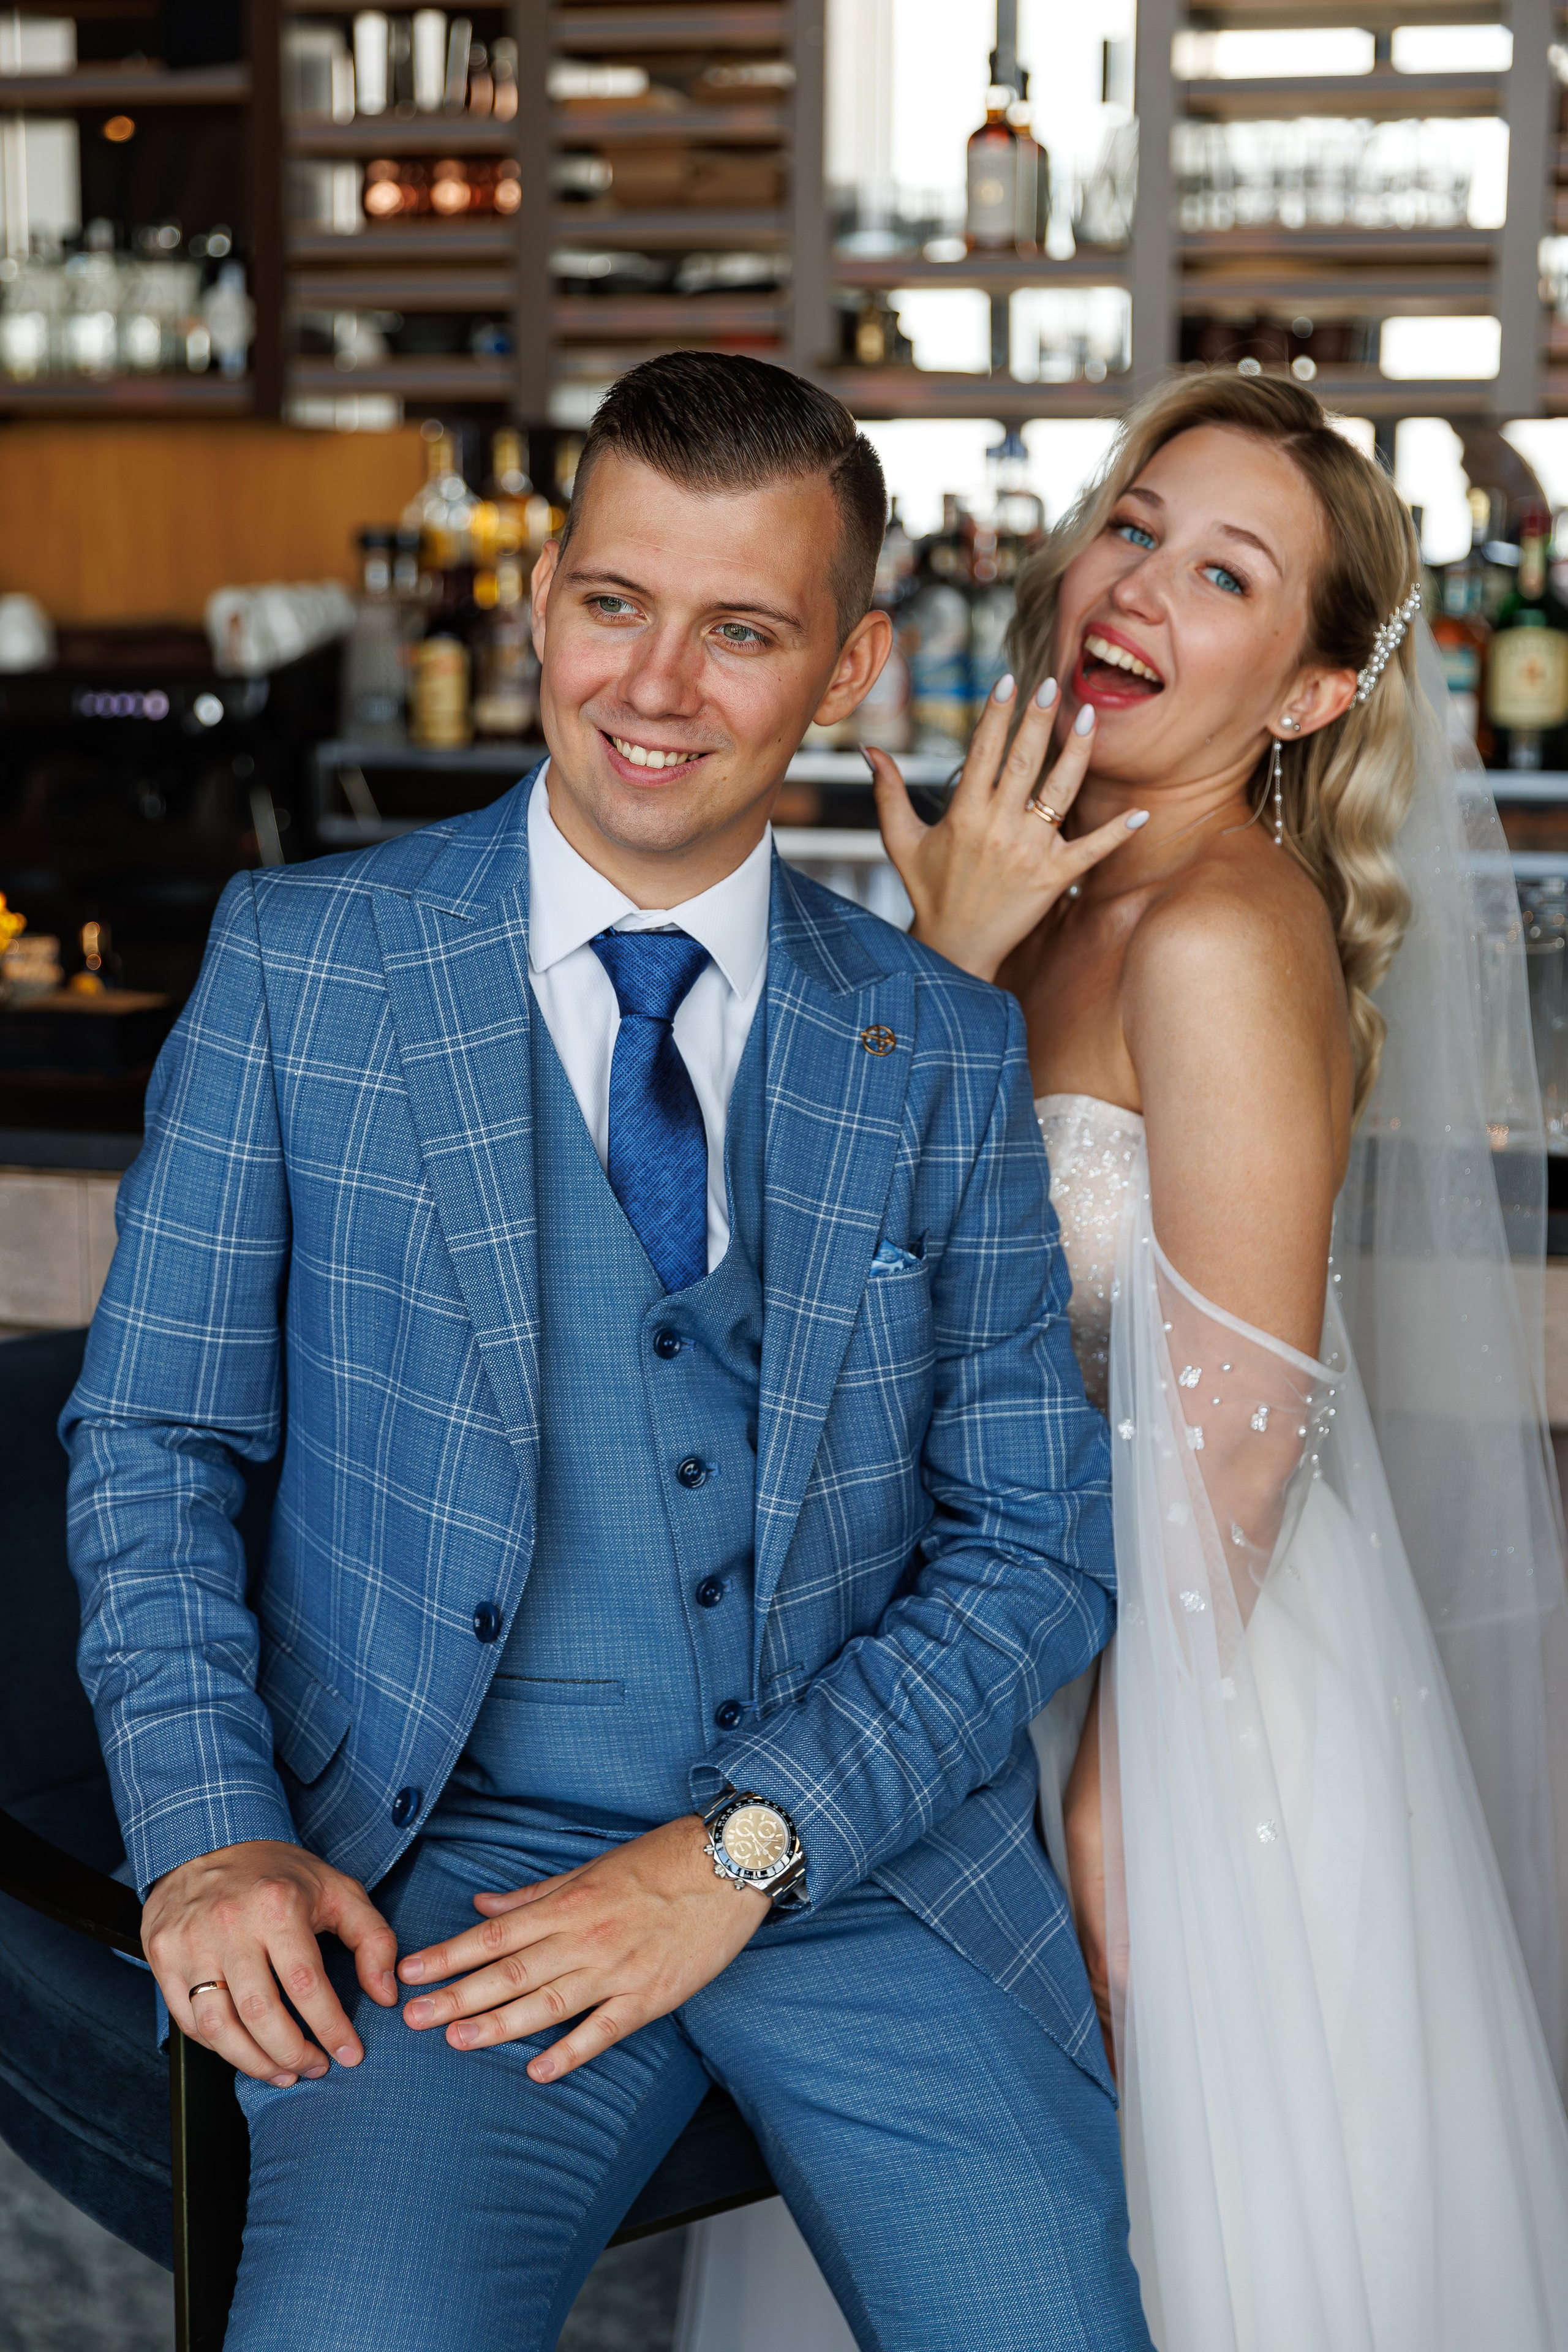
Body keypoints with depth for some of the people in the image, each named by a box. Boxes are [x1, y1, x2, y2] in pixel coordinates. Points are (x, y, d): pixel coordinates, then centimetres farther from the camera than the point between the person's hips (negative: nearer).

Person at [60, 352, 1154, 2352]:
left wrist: (744, 1851, -9)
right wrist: (210, 1830, -9)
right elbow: (152, 1439, 6)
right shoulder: (299, 961, 4)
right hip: (449, 1861, -2)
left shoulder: (948, 1050, 7)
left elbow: (1034, 1548, 5)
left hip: (877, 1862, 3)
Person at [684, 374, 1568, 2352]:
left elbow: (1235, 1431, -21)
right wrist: (943, 964, -12)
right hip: (1057, 1644, 8)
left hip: (1200, 1688, -8)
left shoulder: (1223, 933, -22)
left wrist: (1114, 1794, -16)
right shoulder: (1062, 893, 4)